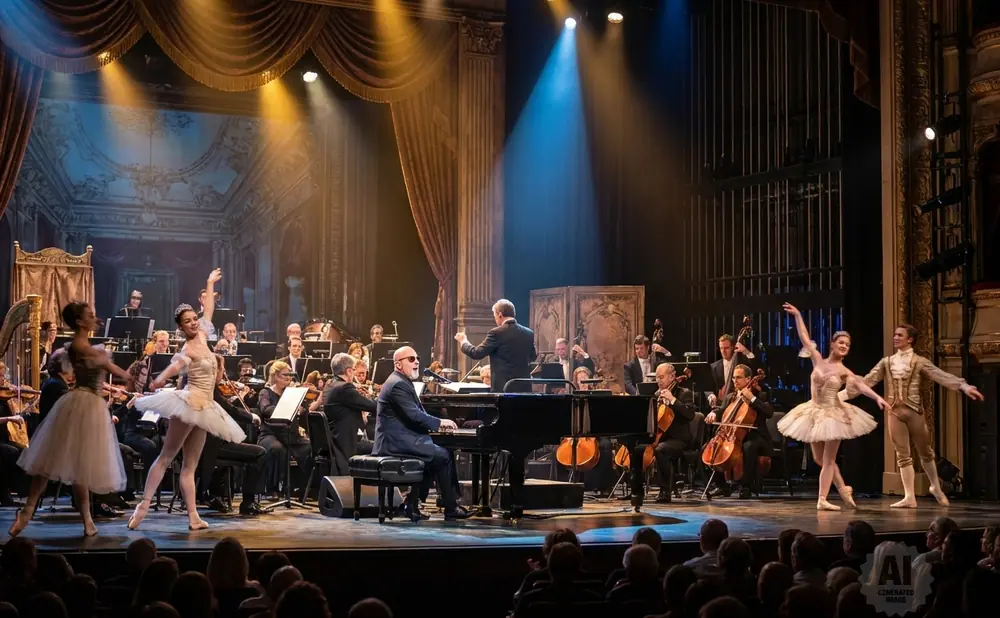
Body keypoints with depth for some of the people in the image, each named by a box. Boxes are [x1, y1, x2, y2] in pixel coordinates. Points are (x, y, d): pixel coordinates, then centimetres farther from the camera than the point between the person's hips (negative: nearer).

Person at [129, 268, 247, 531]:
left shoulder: (202, 336, 9)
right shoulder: (187, 350, -14)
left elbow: (209, 310, 25)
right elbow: (175, 366, -36)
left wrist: (210, 284, 32)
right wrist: (159, 380, -55)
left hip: (203, 407, 8)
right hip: (189, 403, -8)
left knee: (190, 464, 5)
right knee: (166, 456, -6)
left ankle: (193, 516, 3)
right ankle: (144, 505, -5)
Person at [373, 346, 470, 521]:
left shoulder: (401, 382, 19)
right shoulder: (398, 384, -15)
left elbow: (414, 415, 20)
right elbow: (414, 415, -23)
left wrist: (437, 425, 7)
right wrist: (439, 422, -11)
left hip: (397, 439, 11)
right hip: (397, 442, -11)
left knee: (435, 454, 17)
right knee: (444, 456, -9)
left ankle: (412, 504, 14)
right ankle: (451, 508, 0)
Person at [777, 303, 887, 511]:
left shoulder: (844, 371, -5)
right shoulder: (818, 360, 1)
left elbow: (860, 385, -21)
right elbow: (804, 338, 3)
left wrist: (878, 398, -37)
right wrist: (797, 315, 2)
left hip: (833, 414, -3)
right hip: (815, 413, 3)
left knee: (828, 459, -1)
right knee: (819, 459, 10)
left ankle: (822, 499, -1)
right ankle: (843, 488, 27)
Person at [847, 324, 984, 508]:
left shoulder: (919, 362, -1)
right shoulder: (886, 362, 10)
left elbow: (941, 375, -12)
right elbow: (867, 381, 10)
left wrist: (964, 386, -27)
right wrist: (844, 394, 6)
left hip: (914, 411, -3)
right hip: (894, 412, 3)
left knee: (925, 452, 8)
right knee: (902, 455, 3)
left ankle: (936, 487, 30)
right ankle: (909, 497, 5)